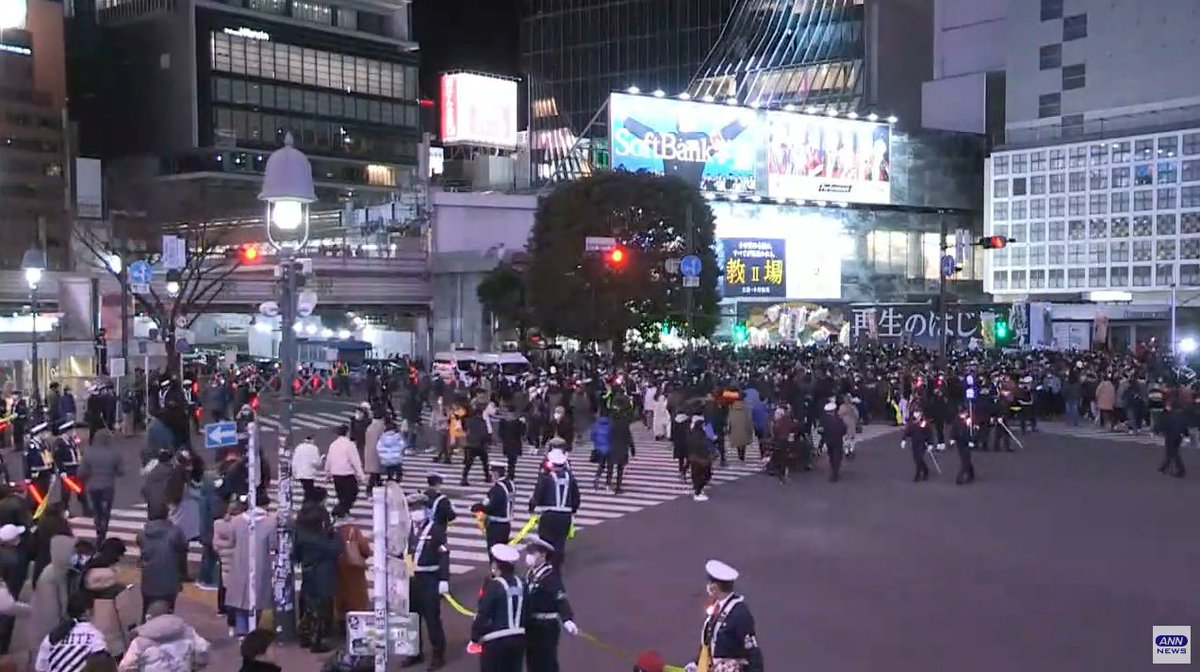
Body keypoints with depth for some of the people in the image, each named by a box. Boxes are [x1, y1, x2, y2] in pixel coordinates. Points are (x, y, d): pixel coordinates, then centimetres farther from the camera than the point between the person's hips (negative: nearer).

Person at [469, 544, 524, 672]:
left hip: (496, 640, -6)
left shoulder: (493, 586, -16)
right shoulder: (521, 584, 3)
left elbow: (483, 614, -14)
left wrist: (475, 636, -2)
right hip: (518, 638, 6)